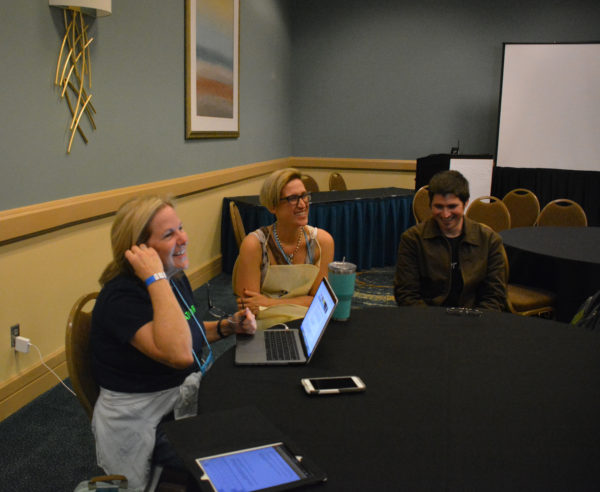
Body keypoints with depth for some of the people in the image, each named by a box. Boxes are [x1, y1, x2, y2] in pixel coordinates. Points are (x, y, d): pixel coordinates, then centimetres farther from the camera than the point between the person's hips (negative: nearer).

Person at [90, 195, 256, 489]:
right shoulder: (121, 297, -25)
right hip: (147, 422, -8)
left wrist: (228, 326, 2)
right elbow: (178, 354, -40)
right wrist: (155, 278, -35)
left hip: (188, 393, 8)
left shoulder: (175, 278, 1)